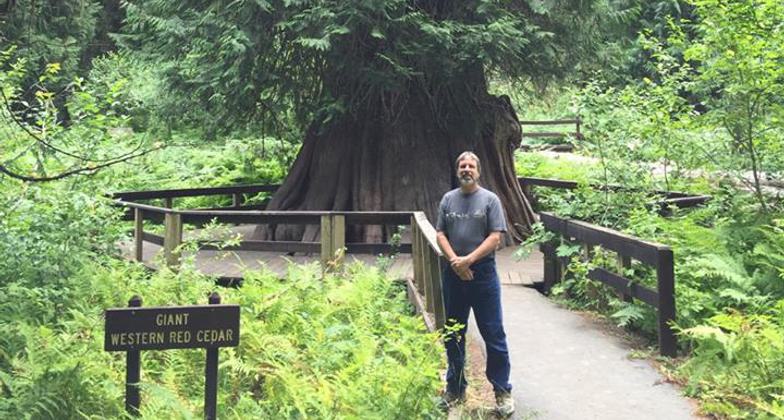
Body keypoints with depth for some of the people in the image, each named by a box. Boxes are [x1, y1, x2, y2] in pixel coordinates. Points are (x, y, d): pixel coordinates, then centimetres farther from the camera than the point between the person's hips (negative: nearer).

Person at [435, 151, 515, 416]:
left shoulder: (490, 199, -3)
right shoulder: (448, 199, 8)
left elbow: (495, 237, -9)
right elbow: (440, 234, 4)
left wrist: (468, 260, -16)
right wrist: (454, 260, -11)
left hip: (483, 273, -3)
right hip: (453, 274, 4)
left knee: (494, 335, 0)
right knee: (453, 335, 12)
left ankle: (502, 391, 10)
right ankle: (455, 388, 25)